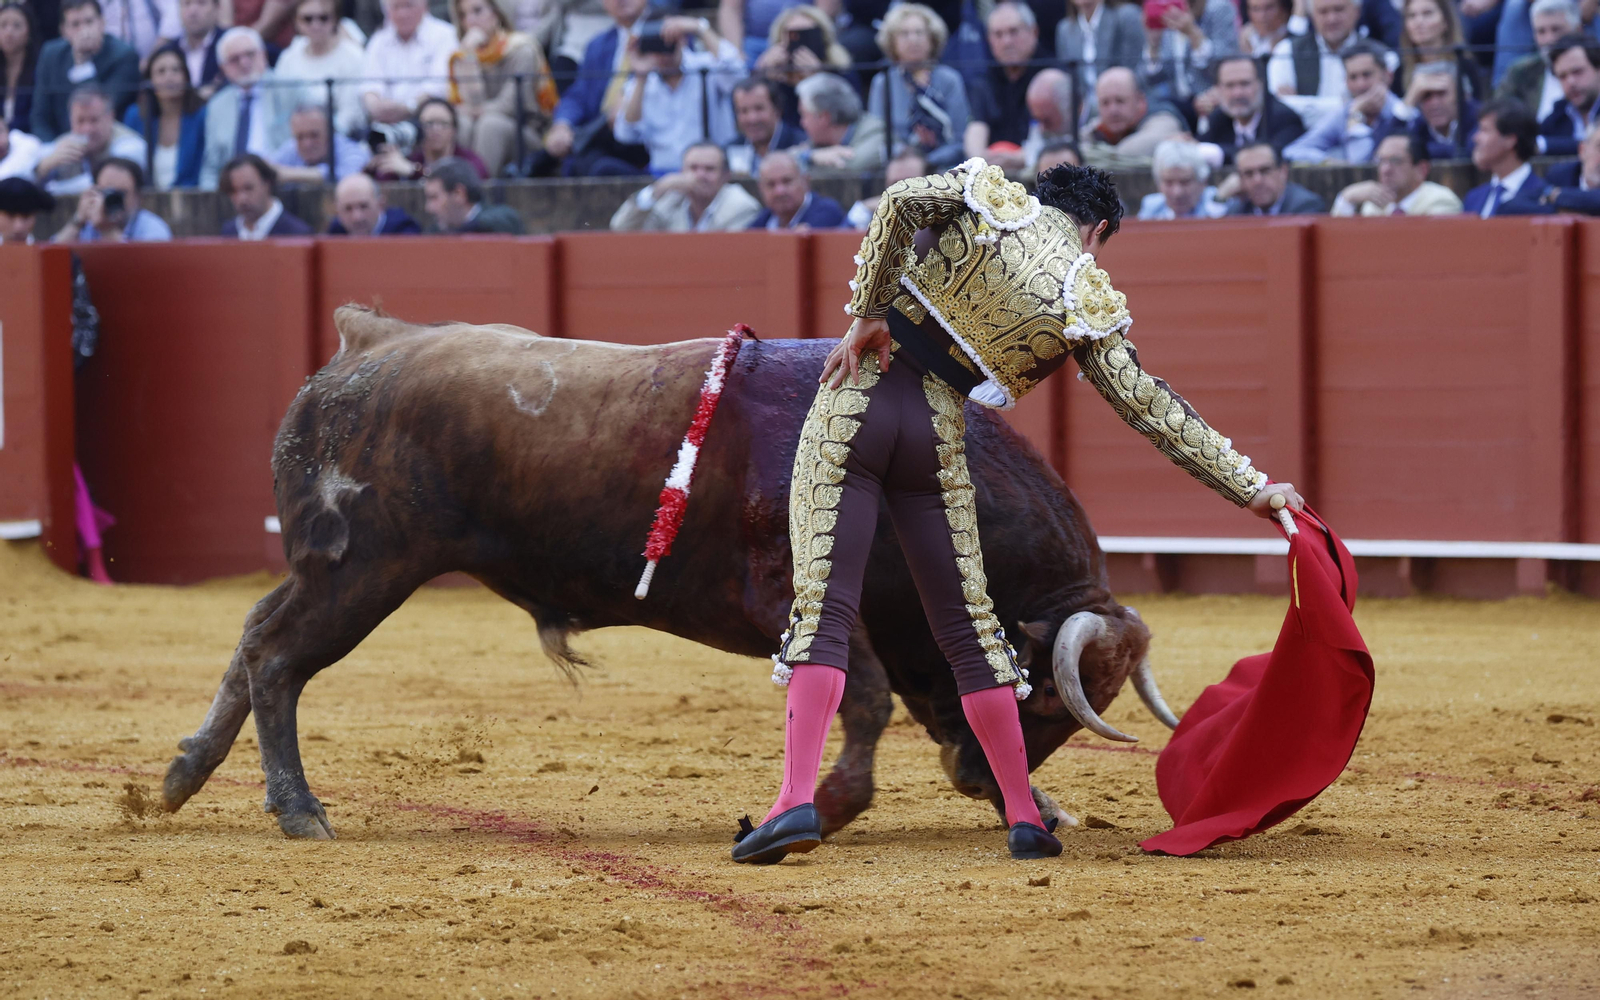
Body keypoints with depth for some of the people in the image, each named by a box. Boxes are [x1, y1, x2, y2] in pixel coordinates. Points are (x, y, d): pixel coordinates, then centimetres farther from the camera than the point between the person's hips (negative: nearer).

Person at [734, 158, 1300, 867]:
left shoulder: (994, 197, 6)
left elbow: (902, 200, -12)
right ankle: (1024, 816, 13)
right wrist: (1252, 487, 5)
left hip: (857, 401, 0)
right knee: (968, 625, 13)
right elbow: (1149, 408, 2)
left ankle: (797, 800, -20)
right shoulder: (1087, 305, 4)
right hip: (936, 435, 0)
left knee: (823, 608, -6)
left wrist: (870, 314, -6)